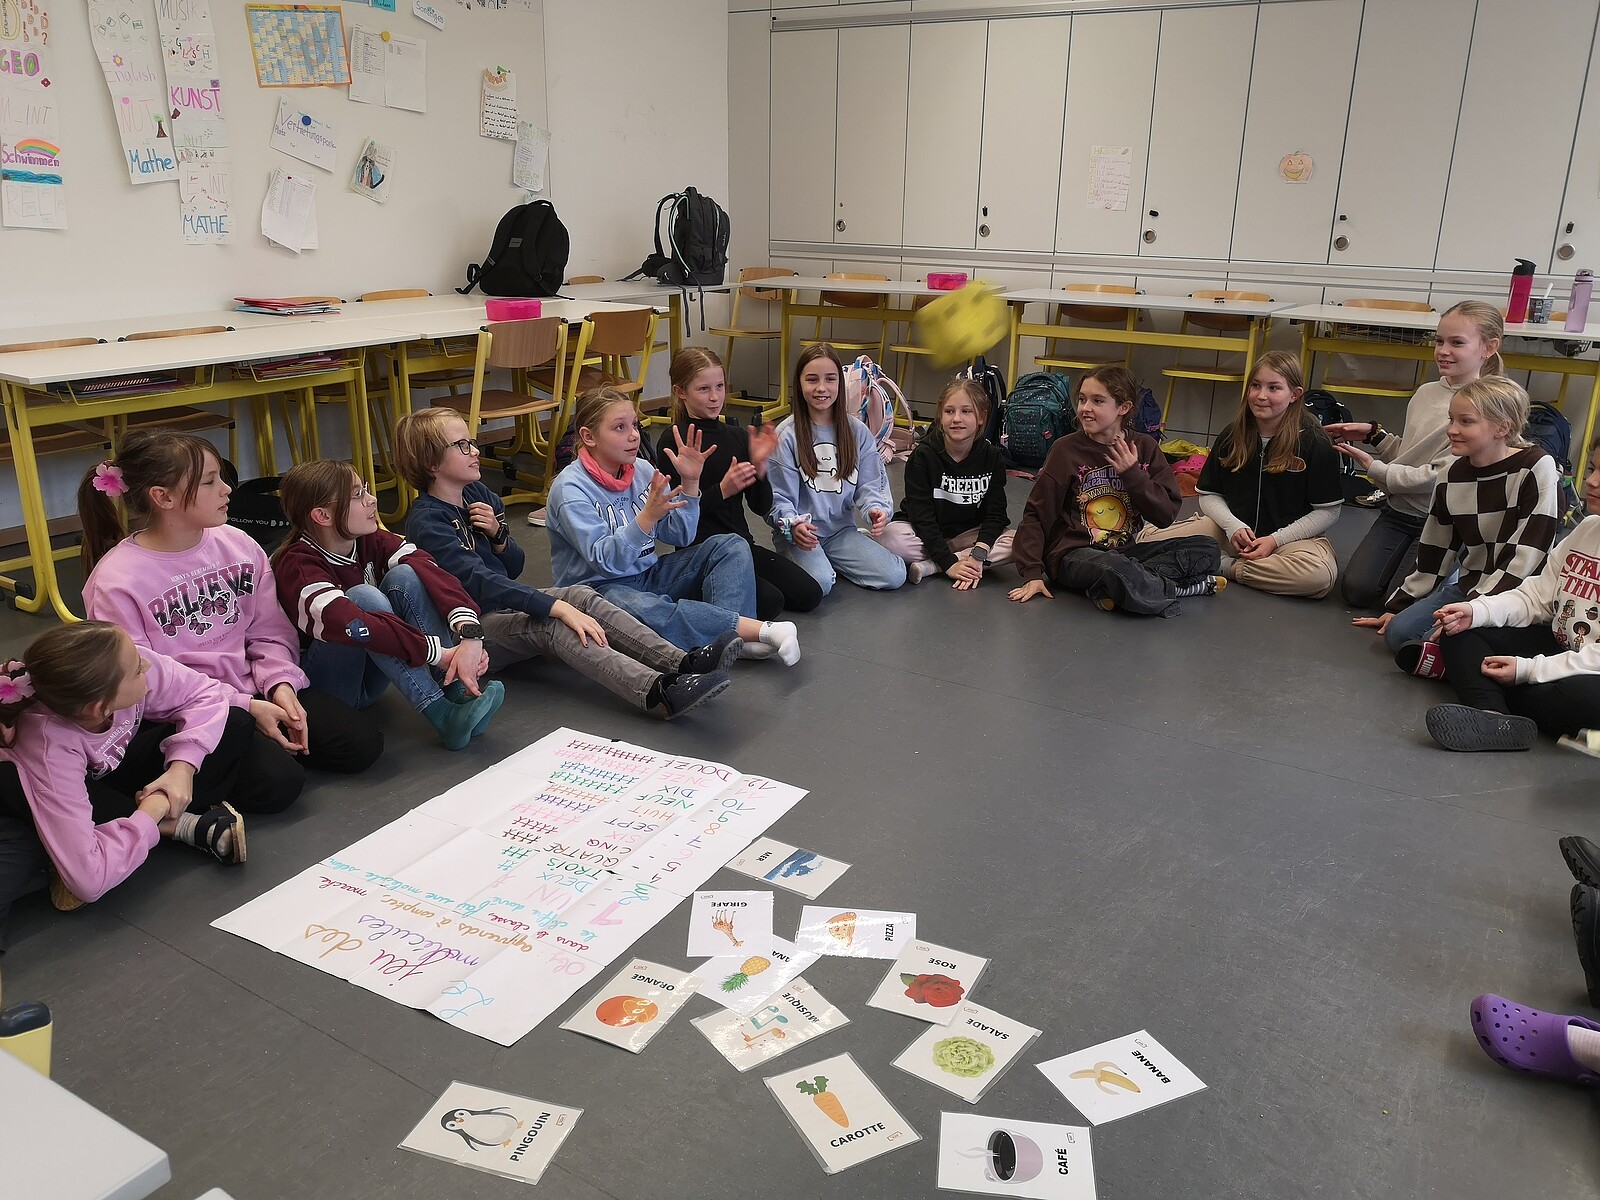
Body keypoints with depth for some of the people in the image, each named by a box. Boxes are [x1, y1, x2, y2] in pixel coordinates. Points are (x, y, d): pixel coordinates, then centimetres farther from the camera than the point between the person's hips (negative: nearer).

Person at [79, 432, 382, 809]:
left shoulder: (237, 545, 1)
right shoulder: (116, 581, -14)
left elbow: (270, 632, 7)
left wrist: (280, 684, -14)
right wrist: (245, 707, -19)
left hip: (253, 688, 6)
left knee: (362, 741, -8)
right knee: (278, 778, -27)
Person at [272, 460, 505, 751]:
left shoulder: (368, 540, -5)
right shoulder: (298, 564, -23)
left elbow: (429, 570, -21)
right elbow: (346, 623, -41)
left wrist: (469, 632, -39)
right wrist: (438, 653, -42)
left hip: (368, 677, 6)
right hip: (318, 683, -6)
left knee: (404, 576, -16)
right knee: (363, 596, -30)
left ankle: (461, 693, -25)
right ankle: (443, 715, -33)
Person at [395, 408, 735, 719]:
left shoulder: (477, 495, 9)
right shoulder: (426, 523, -17)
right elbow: (480, 581, -29)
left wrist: (498, 535, -9)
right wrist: (557, 607, -36)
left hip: (504, 602, 8)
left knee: (580, 595, -17)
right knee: (550, 624, -32)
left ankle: (682, 662, -34)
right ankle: (659, 693, -53)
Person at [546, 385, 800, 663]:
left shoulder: (642, 470, 5)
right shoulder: (570, 489, -13)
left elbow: (681, 536, 7)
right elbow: (605, 561, -22)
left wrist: (690, 482, -7)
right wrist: (648, 516, -35)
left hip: (649, 573, 7)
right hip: (601, 586, -7)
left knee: (731, 545, -8)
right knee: (645, 609, -40)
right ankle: (761, 629, -37)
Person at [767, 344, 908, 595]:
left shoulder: (857, 432, 4)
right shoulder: (787, 435, -7)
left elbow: (870, 485, 3)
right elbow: (779, 497, -7)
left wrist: (877, 509, -20)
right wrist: (793, 525, -27)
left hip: (842, 530, 4)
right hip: (801, 534, -4)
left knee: (895, 576, -14)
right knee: (819, 583, -32)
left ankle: (830, 562, 9)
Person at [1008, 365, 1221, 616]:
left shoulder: (1144, 447, 5)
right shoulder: (1066, 450, -4)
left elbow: (1166, 514, 2)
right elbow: (1036, 514, -4)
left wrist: (1132, 474, -11)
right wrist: (1032, 573, -13)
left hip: (1125, 551, 5)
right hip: (1074, 555, -5)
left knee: (1207, 549, -11)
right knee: (1114, 567, -39)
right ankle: (1180, 588, -12)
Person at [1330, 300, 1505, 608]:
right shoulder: (1426, 392, 5)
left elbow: (1441, 476, -20)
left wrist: (1375, 468, -14)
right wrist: (1373, 433, -1)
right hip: (1399, 509, 6)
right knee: (1357, 588, -4)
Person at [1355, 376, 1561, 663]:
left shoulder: (1536, 469, -13)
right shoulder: (1452, 476, 4)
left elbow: (1525, 557, -18)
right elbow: (1434, 552, 12)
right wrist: (1397, 606, 12)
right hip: (1468, 586, 7)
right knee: (1398, 632, -13)